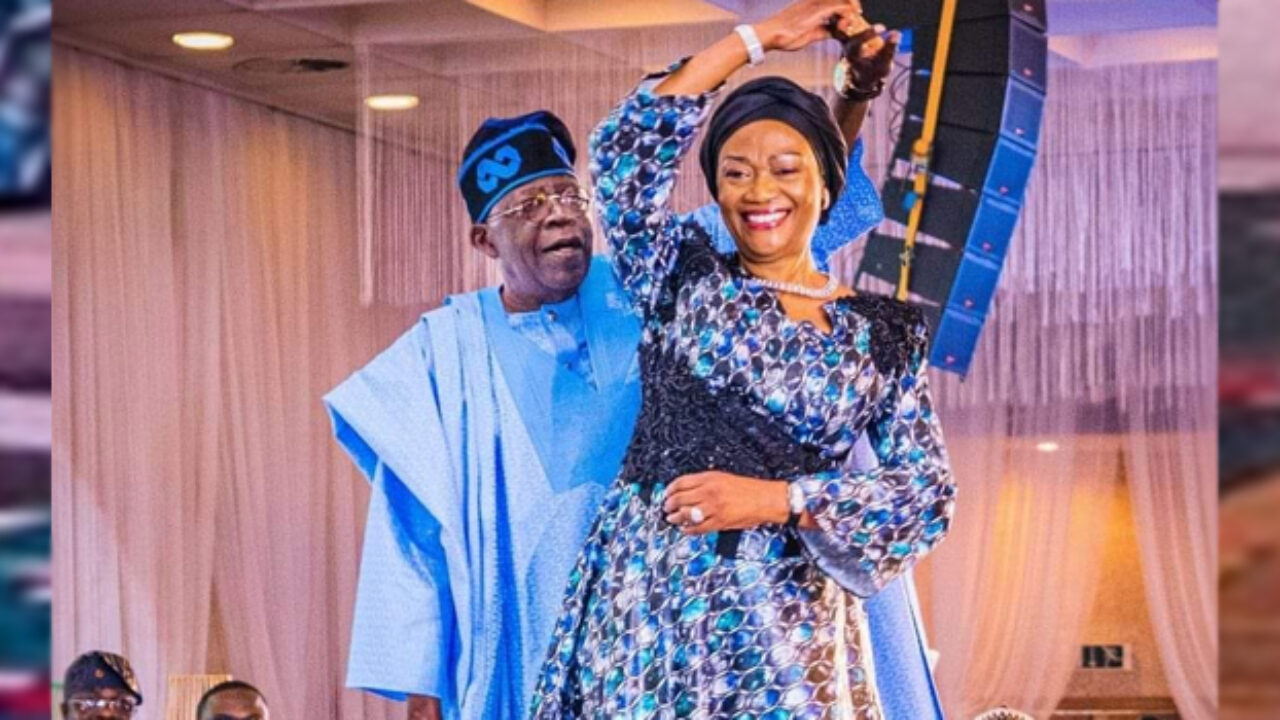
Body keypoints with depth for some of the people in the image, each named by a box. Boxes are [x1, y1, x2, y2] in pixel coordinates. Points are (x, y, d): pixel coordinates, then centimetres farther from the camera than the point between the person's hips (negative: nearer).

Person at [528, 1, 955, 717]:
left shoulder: (883, 334, 8)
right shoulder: (683, 276, 8)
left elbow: (930, 493, 1)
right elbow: (625, 146, -6)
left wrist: (778, 500, -11)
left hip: (784, 621, 0)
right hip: (645, 591, 0)